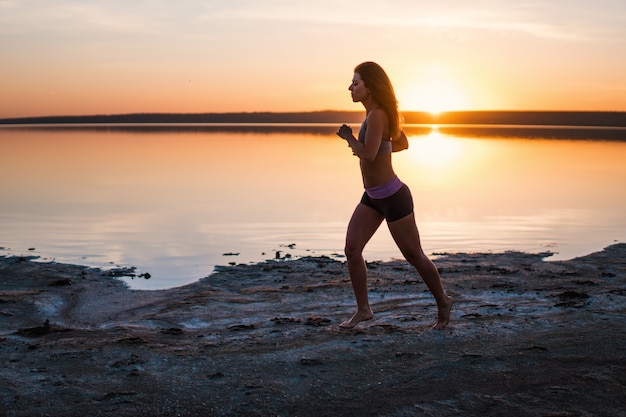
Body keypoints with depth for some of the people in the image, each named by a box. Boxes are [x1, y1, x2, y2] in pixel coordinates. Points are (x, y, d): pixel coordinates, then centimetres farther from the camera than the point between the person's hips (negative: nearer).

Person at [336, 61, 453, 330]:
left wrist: (349, 137, -13)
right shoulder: (377, 113, 8)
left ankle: (442, 302, 25)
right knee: (352, 249, -1)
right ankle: (363, 310, 8)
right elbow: (402, 143, 19)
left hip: (393, 196, -9)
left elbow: (368, 154, -30)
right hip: (373, 197, 9)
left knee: (414, 256, 5)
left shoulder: (377, 115, -21)